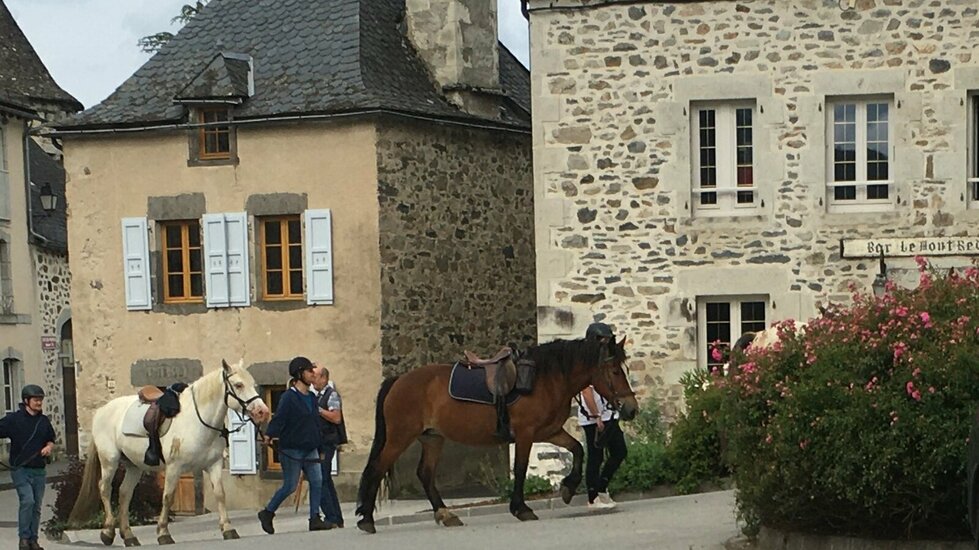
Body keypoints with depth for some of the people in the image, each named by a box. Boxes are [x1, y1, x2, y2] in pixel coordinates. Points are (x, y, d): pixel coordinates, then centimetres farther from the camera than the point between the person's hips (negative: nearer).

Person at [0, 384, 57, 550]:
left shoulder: (44, 421, 9)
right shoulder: (13, 419, -5)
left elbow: (51, 440, 20)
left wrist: (49, 447, -1)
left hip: (39, 470, 5)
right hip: (20, 469, -5)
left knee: (36, 506, 8)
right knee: (27, 500, -18)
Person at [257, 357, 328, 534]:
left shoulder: (312, 398, 11)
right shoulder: (288, 397, -11)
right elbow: (279, 419, -20)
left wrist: (319, 447, 19)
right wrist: (269, 435, -35)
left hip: (310, 450, 7)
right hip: (292, 450, -7)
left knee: (317, 482, -4)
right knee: (290, 486, -1)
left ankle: (315, 518, 0)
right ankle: (267, 513, 16)